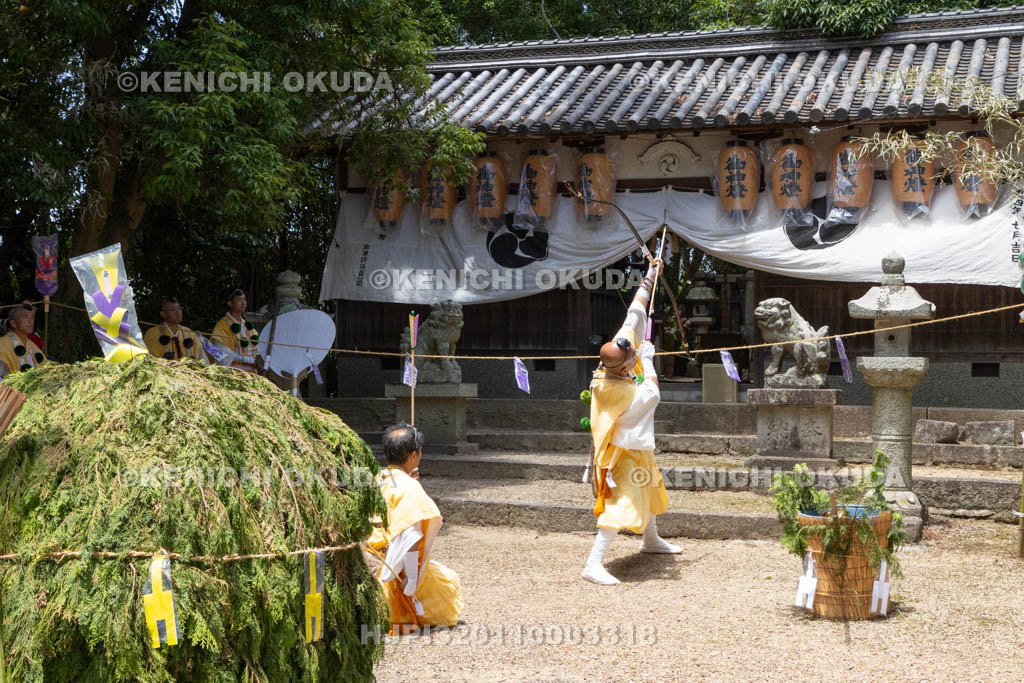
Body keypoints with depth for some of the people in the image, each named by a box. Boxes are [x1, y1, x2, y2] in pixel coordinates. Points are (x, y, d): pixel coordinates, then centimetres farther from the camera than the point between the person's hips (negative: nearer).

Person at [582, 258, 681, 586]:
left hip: (636, 446, 10)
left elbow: (636, 313, -7)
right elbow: (652, 396, -20)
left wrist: (650, 276, -1)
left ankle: (651, 539, 48)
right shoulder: (615, 389, -34)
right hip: (622, 449, -10)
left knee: (648, 488, 26)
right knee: (621, 503, -15)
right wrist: (648, 360, -11)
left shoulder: (621, 344, -15)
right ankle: (593, 564, -18)